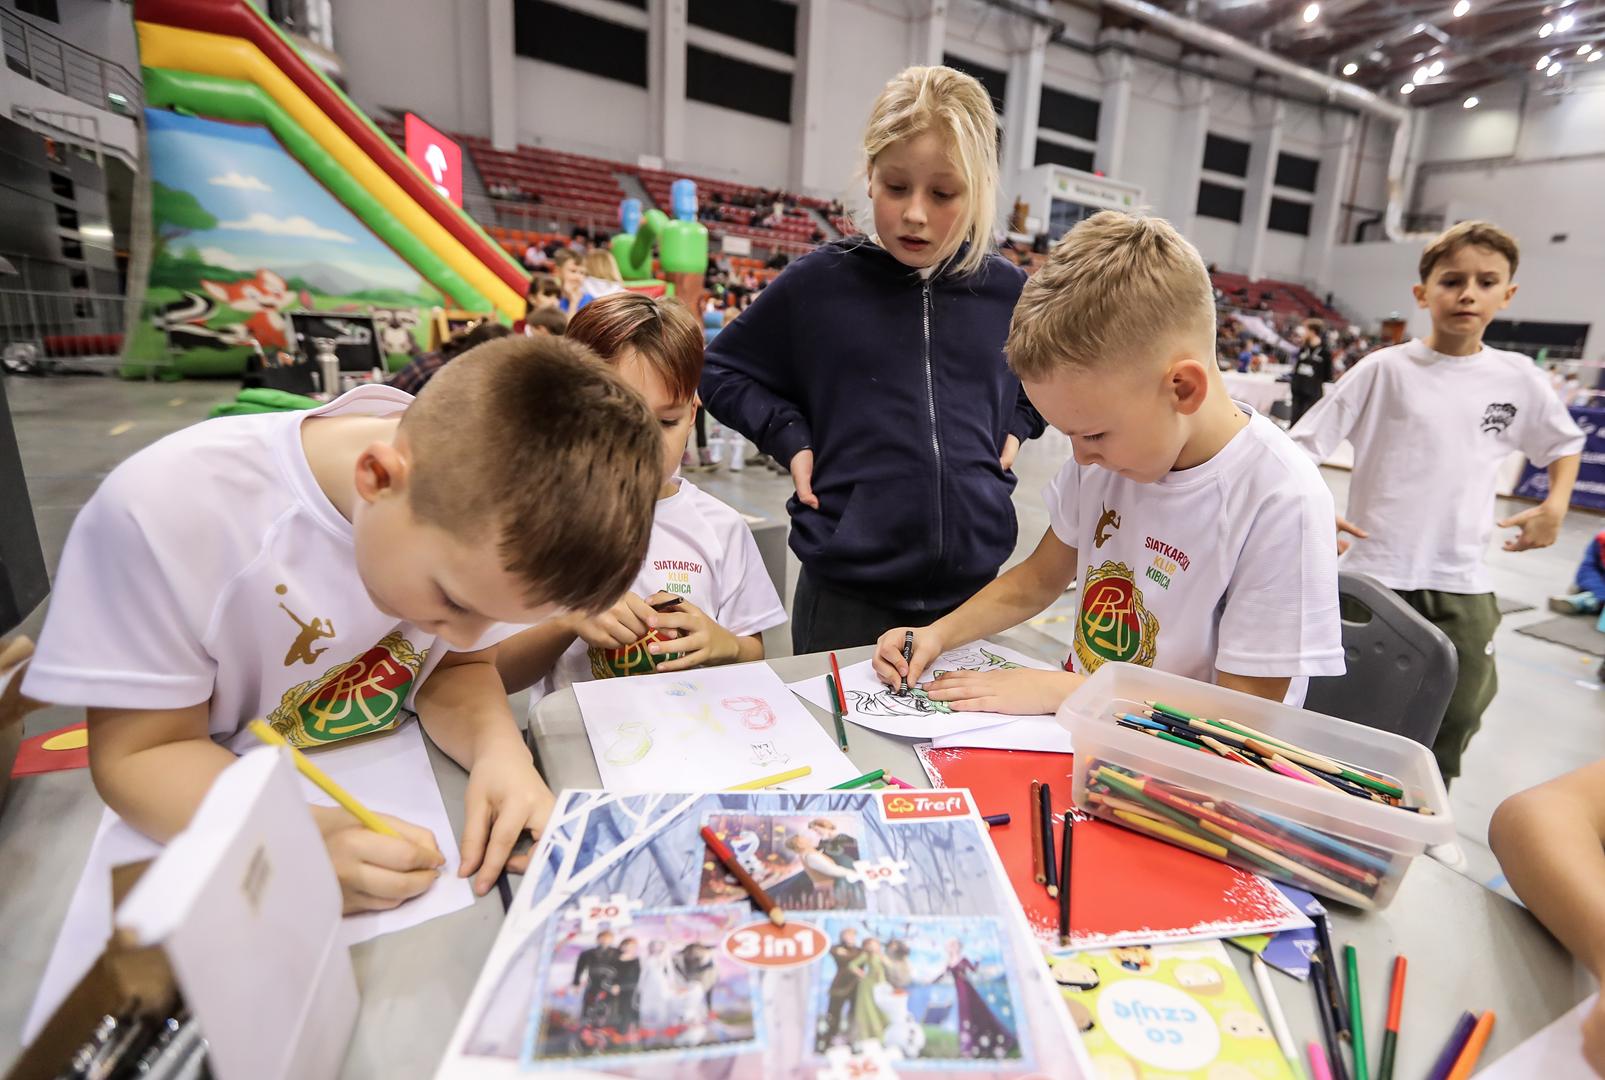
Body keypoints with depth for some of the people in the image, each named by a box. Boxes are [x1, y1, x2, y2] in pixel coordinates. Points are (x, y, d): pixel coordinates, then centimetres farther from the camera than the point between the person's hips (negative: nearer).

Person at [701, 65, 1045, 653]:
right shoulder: (819, 281, -6)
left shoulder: (1007, 291, 1)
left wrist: (1017, 427, 5)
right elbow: (721, 370, 6)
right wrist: (790, 436, -7)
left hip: (973, 580, 3)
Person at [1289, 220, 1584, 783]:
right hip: (1375, 571, -4)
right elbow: (1302, 443, -5)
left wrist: (1555, 506, 8)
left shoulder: (1519, 379, 5)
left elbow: (1565, 442, 22)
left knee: (1460, 714, 13)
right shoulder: (1386, 369, -6)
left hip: (1462, 582, 4)